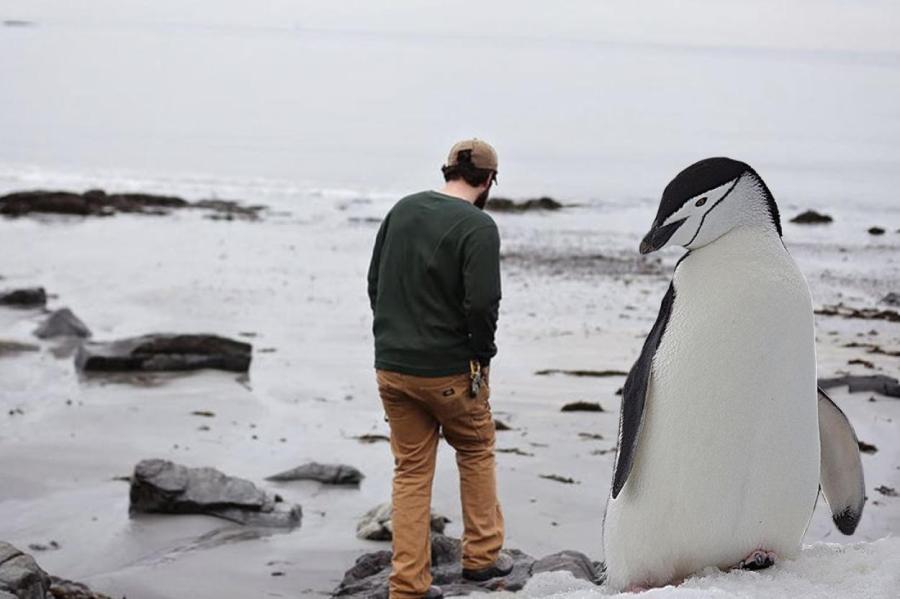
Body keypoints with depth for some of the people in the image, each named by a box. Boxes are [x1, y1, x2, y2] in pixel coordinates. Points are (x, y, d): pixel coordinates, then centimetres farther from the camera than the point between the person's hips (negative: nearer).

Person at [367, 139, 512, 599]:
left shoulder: (403, 209, 5)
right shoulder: (478, 226, -15)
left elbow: (375, 282, 10)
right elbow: (483, 303, -21)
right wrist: (482, 355, -5)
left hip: (391, 367, 5)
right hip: (449, 371, -5)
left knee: (411, 472, 12)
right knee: (476, 453, 19)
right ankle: (482, 556, 27)